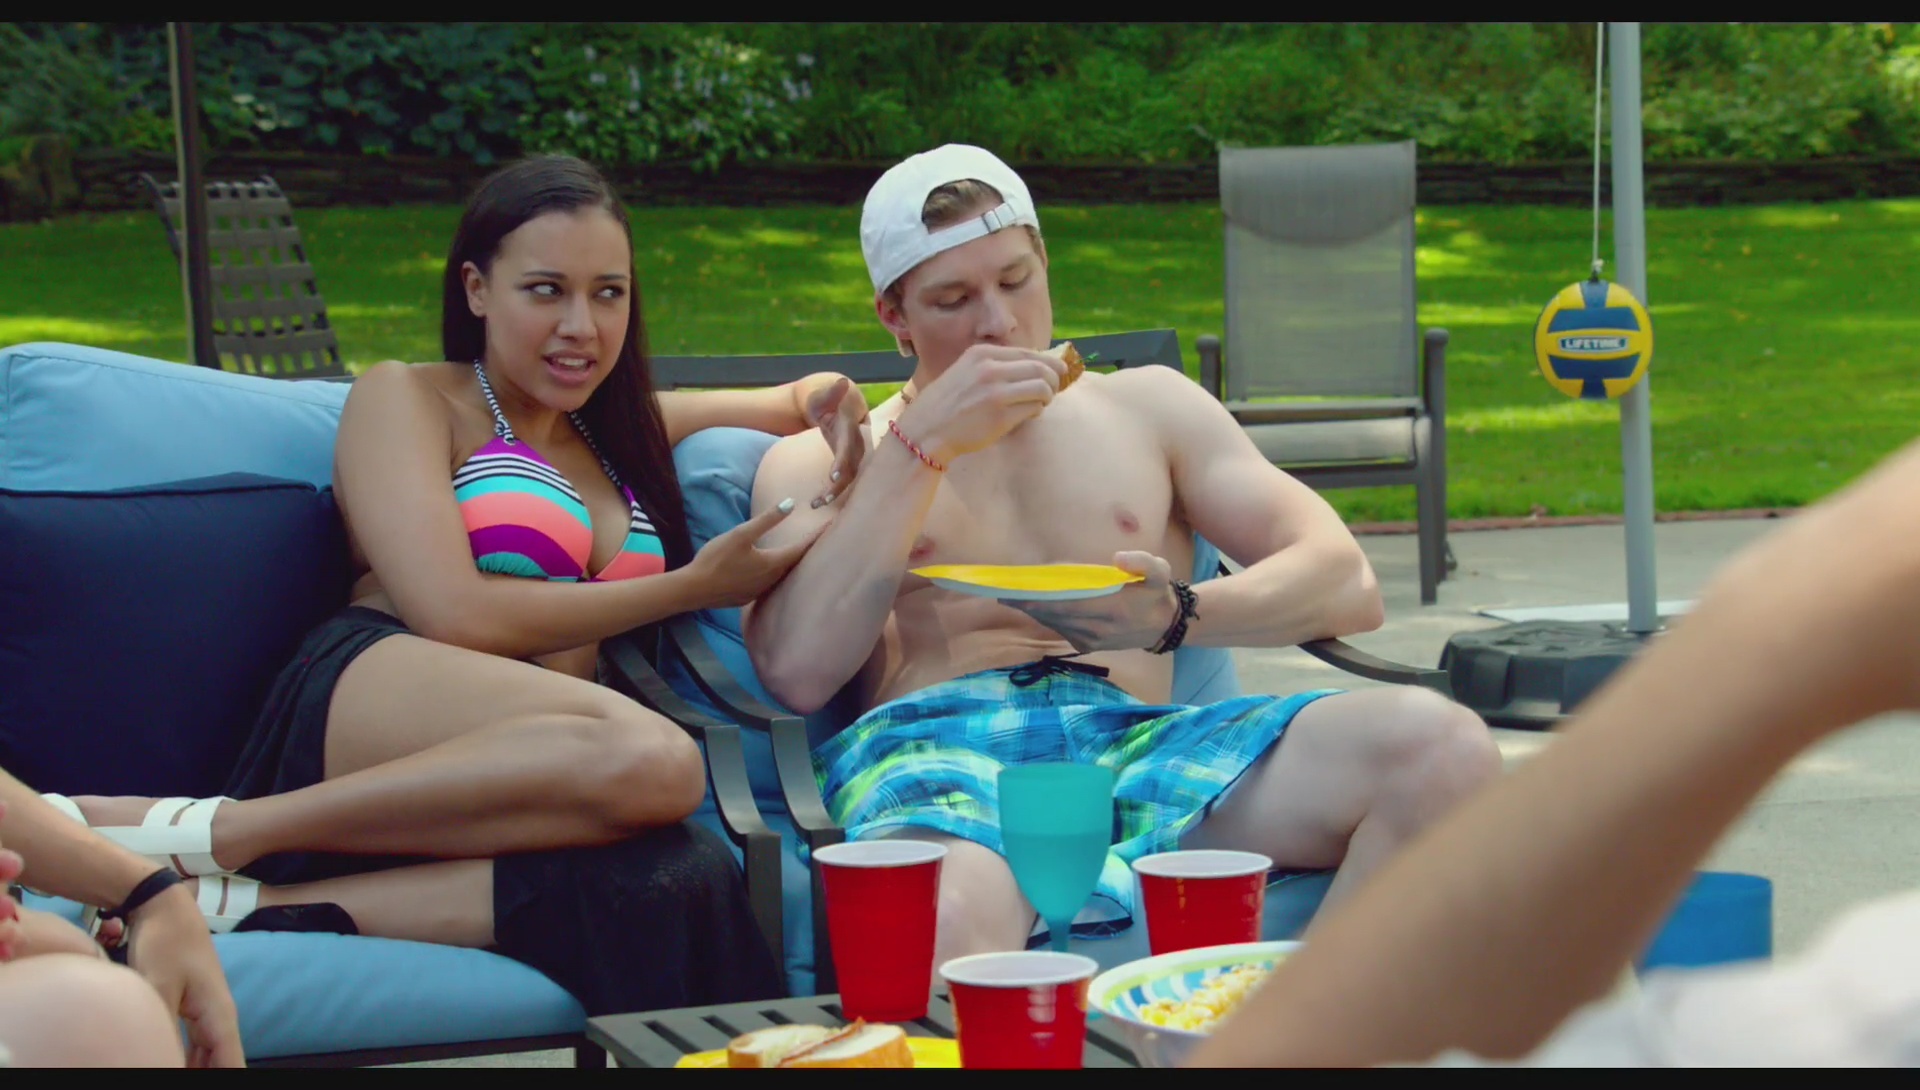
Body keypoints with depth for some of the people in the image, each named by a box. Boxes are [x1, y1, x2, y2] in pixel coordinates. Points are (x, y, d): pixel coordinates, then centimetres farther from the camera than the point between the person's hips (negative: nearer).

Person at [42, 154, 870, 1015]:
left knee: (679, 877, -35)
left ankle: (249, 902, -33)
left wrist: (832, 409, 17)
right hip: (368, 707, -5)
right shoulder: (405, 398, 11)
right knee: (653, 761, -39)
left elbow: (796, 400, 43)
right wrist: (690, 587, 2)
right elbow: (453, 613, -3)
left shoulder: (624, 429, 32)